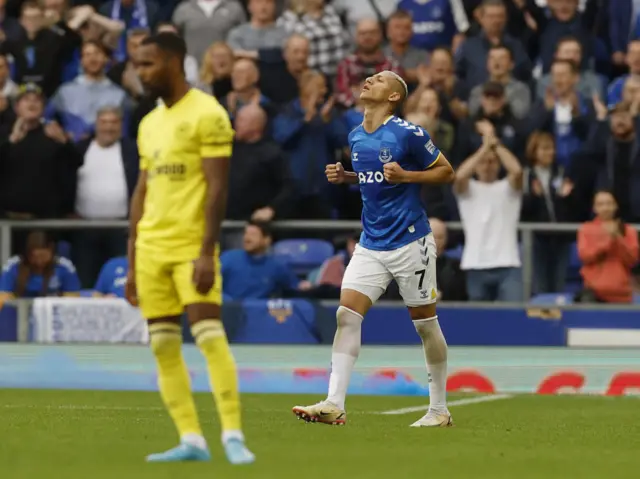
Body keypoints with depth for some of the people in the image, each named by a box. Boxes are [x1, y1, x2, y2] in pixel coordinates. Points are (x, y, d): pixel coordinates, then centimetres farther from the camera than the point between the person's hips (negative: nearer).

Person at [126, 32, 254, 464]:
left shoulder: (207, 113, -6)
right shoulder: (150, 123, 16)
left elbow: (218, 188, -12)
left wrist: (206, 252, -19)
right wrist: (131, 264, 15)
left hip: (191, 246, -7)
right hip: (152, 247, 7)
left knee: (209, 335, -15)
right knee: (163, 345, 3)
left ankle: (233, 434, -12)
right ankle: (192, 440, 6)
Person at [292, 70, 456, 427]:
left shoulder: (408, 134, -10)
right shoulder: (355, 137, 9)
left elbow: (446, 172, -5)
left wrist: (405, 175, -18)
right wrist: (345, 176, 7)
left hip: (410, 243, -6)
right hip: (372, 245, 6)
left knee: (425, 323, 4)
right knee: (347, 313, -10)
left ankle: (440, 409, 17)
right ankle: (334, 404, -15)